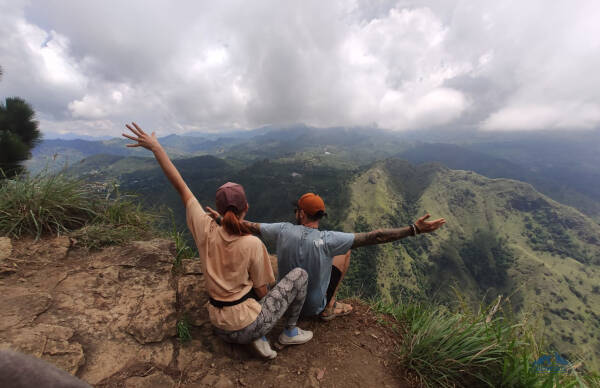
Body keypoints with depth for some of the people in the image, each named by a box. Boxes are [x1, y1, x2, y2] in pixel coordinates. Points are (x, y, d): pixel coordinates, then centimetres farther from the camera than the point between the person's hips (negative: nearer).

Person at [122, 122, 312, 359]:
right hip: (248, 326, -5)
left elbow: (181, 187, -9)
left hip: (221, 329, 5)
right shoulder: (253, 244, -25)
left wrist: (156, 148, -4)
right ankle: (290, 332, 18)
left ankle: (259, 338, 17)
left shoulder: (206, 231, -14)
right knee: (299, 274, 5)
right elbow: (261, 291, -12)